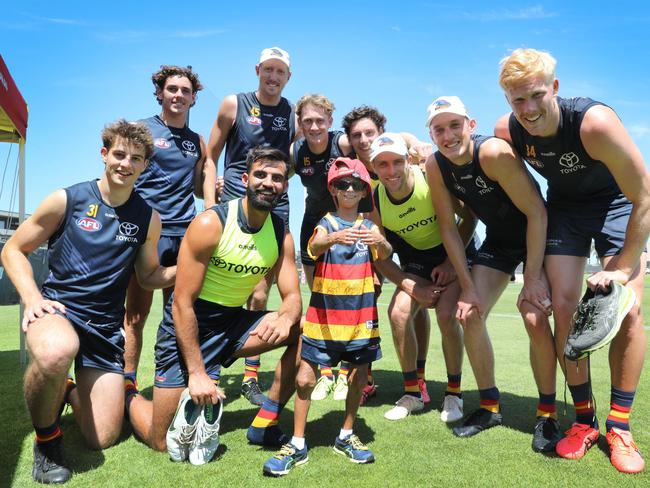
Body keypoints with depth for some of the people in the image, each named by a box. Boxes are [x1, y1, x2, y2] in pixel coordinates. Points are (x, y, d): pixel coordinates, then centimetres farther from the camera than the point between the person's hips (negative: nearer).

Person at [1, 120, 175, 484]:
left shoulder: (149, 219, 3)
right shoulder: (67, 200, -4)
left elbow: (150, 276, 13)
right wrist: (32, 298, -13)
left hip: (106, 326, 3)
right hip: (57, 309, -2)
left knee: (102, 439, 1)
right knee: (57, 351, -42)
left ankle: (68, 390, 36)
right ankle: (47, 438, -9)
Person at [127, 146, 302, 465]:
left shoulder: (281, 235, -3)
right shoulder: (210, 224, -19)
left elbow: (292, 297, -3)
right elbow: (182, 303, -19)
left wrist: (286, 317, -29)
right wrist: (196, 373, -22)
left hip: (232, 323, 5)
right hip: (187, 325, -5)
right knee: (163, 443, -5)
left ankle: (264, 425, -3)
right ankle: (129, 398, 28)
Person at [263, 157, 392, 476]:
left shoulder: (369, 226, 5)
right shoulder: (326, 223, 0)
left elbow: (385, 255, -13)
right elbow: (313, 248, -22)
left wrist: (380, 242, -37)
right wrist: (334, 238, -44)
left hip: (361, 313, 2)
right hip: (325, 312, -2)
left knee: (359, 377, 9)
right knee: (304, 378, -3)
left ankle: (346, 436, 30)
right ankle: (298, 444, 12)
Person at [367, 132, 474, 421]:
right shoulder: (374, 201, -13)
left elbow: (470, 216, -11)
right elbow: (380, 257, -4)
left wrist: (451, 262, -15)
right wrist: (413, 287, -15)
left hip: (452, 254, -3)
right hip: (415, 260, 3)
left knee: (446, 315, -23)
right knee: (398, 312, -18)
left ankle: (454, 394, 0)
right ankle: (412, 393, 1)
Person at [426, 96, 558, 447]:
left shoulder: (494, 153, -30)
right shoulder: (435, 167, -13)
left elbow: (537, 212, -25)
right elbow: (448, 228, -7)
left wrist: (533, 277, -24)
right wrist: (468, 286, -10)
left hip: (539, 233, -5)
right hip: (498, 239, 5)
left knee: (534, 318, -19)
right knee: (470, 314, -5)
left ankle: (548, 414, 1)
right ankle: (489, 406, 13)